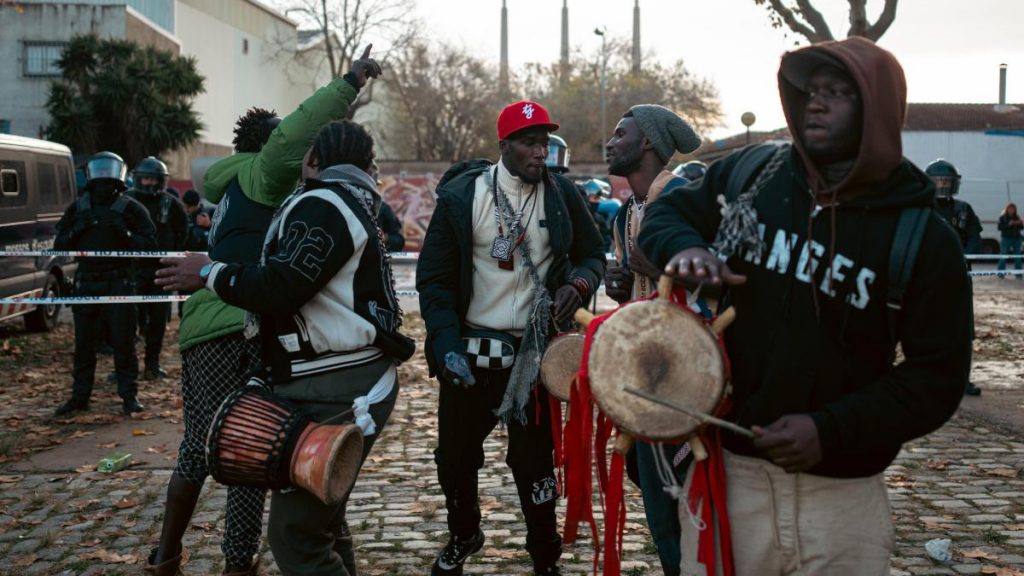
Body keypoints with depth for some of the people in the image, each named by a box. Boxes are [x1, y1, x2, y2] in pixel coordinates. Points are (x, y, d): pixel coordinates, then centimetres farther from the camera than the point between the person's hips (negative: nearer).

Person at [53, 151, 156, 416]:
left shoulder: (130, 208, 0)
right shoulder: (77, 208, 11)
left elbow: (149, 245, -5)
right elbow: (59, 245, 13)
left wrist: (125, 233, -20)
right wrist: (76, 230, -6)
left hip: (118, 282, -3)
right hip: (86, 282, 4)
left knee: (123, 341, -3)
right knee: (84, 342, 7)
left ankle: (129, 396, 4)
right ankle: (80, 396, 15)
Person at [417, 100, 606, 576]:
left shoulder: (562, 194, 0)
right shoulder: (460, 196, -6)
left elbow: (593, 255, 12)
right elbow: (434, 278, -4)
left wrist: (579, 284, -11)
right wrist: (448, 345, -14)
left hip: (534, 350, 0)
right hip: (471, 350, 0)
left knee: (534, 461, 5)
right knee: (455, 458, 12)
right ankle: (463, 536, 40)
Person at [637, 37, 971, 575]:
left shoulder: (923, 238, -6)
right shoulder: (747, 174, 1)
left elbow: (938, 376, -5)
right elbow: (668, 211, 15)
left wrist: (833, 430, -18)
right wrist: (684, 248, -9)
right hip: (726, 469, 2)